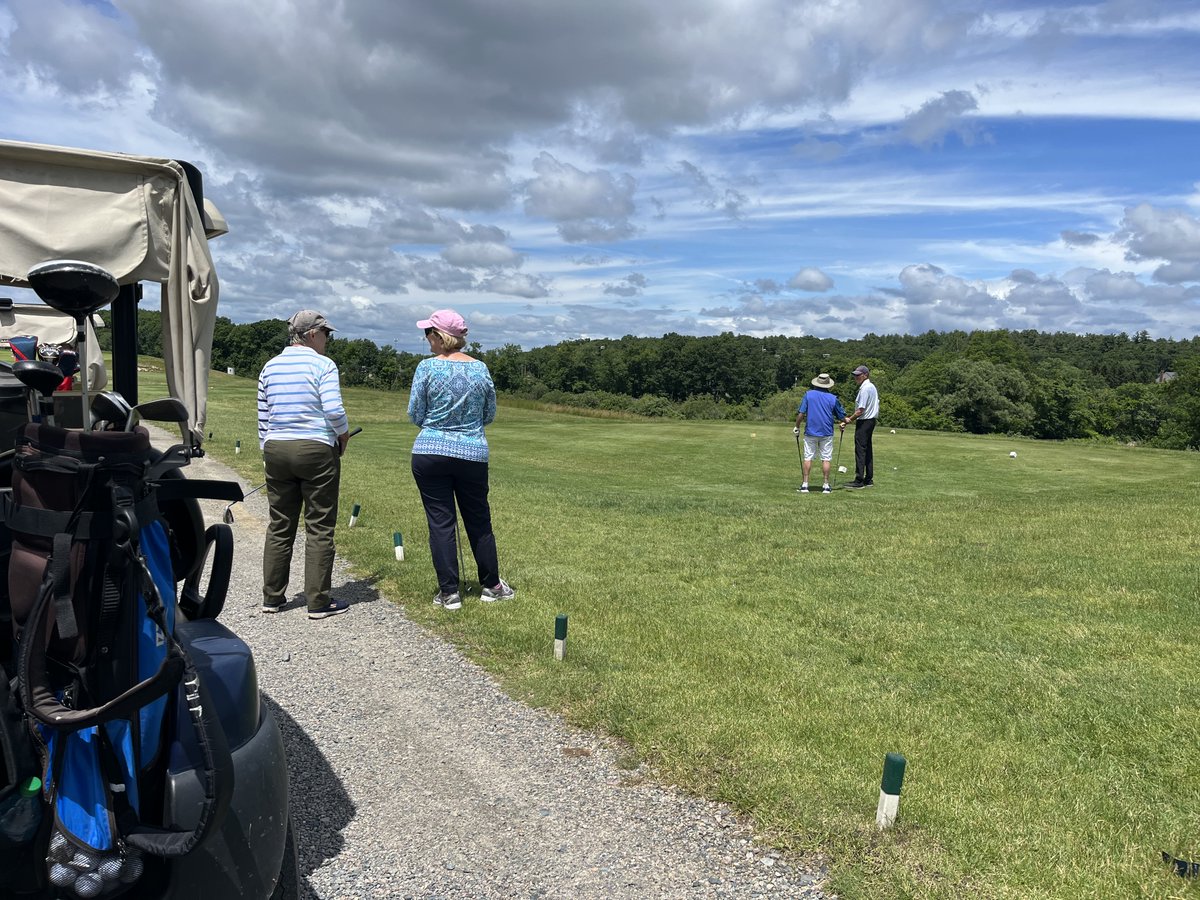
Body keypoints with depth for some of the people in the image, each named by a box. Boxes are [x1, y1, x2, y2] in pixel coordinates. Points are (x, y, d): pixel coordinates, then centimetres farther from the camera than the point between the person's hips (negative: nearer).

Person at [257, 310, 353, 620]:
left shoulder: (270, 367, 11)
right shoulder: (323, 365, -7)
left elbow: (263, 417, 12)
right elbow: (334, 411, -17)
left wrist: (267, 454, 18)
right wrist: (343, 437, 1)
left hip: (276, 451, 6)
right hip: (316, 451, -6)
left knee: (279, 526, 13)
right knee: (319, 529, 1)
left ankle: (272, 597, 20)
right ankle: (318, 602, 5)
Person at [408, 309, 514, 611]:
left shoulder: (427, 367, -9)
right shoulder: (480, 368, 1)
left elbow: (415, 415, -3)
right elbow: (489, 415, 9)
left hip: (430, 453, -2)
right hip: (473, 454, 3)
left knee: (440, 522, 5)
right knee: (479, 520, 14)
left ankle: (449, 592, 9)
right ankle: (491, 586, 23)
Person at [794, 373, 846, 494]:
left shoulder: (808, 395, -1)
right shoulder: (832, 398, 1)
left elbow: (801, 414, -7)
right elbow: (842, 416, 10)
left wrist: (797, 427, 6)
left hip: (810, 432, 0)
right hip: (827, 433, 0)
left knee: (808, 458, 5)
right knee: (826, 459, 5)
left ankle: (805, 484, 2)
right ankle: (826, 485, 5)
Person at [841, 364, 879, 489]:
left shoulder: (865, 389, -17)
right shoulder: (872, 387, 14)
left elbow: (860, 410, -19)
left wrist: (849, 420, -6)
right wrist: (851, 416, 17)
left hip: (864, 422, -10)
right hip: (871, 420, 10)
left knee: (860, 450, -9)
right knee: (868, 450, 12)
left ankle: (859, 481, -11)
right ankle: (869, 479, 15)